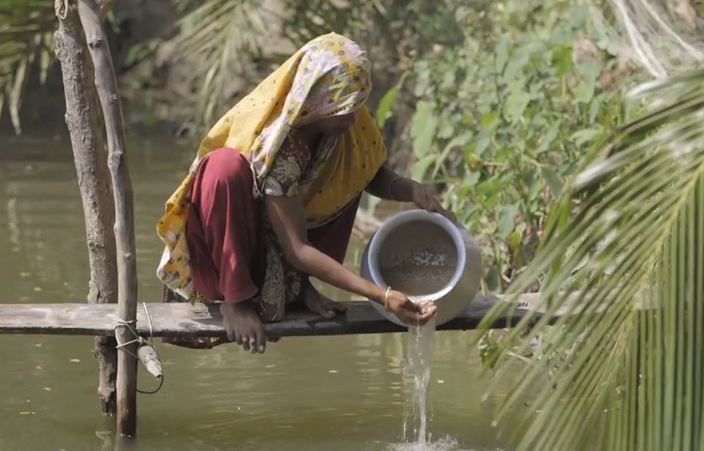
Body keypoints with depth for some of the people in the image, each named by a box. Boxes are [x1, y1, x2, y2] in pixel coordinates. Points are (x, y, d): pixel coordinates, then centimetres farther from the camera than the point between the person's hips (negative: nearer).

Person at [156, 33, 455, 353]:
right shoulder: (274, 144, -31)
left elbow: (376, 178, 6)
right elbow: (297, 249, -30)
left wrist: (413, 191, -19)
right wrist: (381, 296, -37)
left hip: (274, 256, 7)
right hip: (220, 260, -7)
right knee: (227, 166, -34)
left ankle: (296, 285, -5)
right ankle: (236, 298, -20)